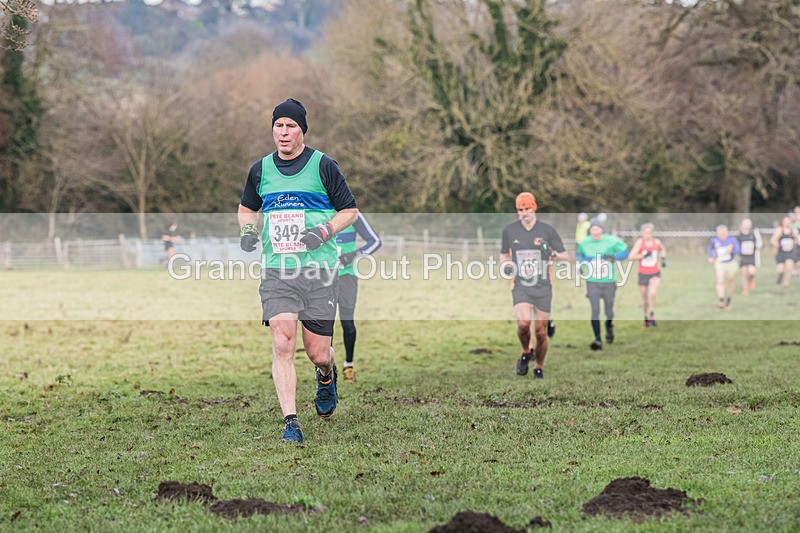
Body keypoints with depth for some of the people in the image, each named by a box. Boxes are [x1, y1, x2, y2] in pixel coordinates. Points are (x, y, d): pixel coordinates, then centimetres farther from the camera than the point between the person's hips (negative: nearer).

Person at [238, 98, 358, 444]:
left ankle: (326, 376, 38)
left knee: (317, 353, 0)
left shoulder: (323, 166, 0)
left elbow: (350, 210, 6)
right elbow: (247, 208, 26)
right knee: (282, 344, -14)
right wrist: (248, 230, 5)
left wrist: (325, 230, -11)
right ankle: (290, 423, -10)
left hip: (319, 270, -2)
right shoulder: (261, 169, 10)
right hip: (276, 272, 2)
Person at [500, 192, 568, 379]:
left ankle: (539, 368, 24)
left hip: (543, 287, 0)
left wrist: (555, 254, -21)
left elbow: (565, 256, 2)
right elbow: (504, 255, 18)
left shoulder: (548, 230, -1)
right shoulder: (509, 230, 4)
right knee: (523, 323, -23)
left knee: (541, 332, 1)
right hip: (520, 286, 0)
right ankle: (526, 353, 8)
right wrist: (506, 265, -4)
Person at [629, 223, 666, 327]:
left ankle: (652, 315, -8)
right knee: (644, 298, 10)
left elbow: (663, 249, 23)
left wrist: (663, 259, 10)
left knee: (652, 294, -24)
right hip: (643, 274, 0)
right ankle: (646, 316, 36)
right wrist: (643, 255, -30)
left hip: (655, 274, 0)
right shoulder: (640, 242, -11)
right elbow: (631, 256, -20)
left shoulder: (656, 242, -2)